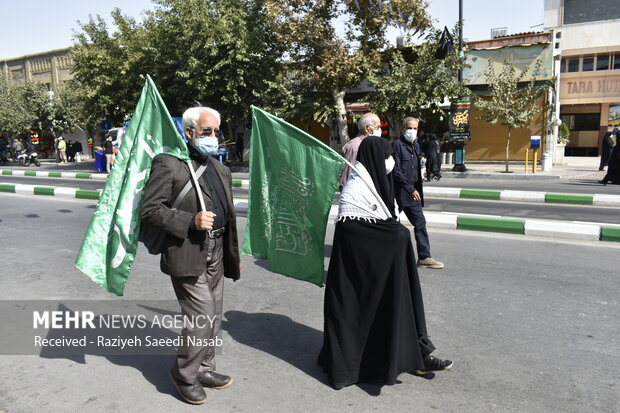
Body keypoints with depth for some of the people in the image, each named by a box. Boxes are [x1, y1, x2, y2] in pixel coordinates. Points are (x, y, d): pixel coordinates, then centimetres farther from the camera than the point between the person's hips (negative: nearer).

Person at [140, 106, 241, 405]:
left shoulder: (220, 169, 14)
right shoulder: (169, 164, -8)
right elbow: (149, 209, -12)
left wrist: (234, 255, 18)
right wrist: (190, 221, -22)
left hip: (216, 254, 8)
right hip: (187, 255, -7)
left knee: (213, 318, 16)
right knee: (201, 318, -5)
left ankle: (204, 369, 35)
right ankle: (183, 374, 20)